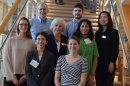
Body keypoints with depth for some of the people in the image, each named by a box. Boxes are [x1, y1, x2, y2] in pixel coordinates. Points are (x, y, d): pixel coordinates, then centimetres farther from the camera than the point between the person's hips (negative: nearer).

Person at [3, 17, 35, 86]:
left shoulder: (31, 43, 5)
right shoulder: (11, 40, 1)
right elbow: (6, 60, -1)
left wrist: (25, 76, -6)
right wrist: (12, 77, -6)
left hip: (24, 78, 1)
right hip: (10, 77, -1)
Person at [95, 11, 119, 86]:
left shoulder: (114, 32, -2)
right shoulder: (98, 33, 12)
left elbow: (115, 49, -6)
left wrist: (112, 63, -13)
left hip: (108, 63, -4)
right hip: (99, 63, 4)